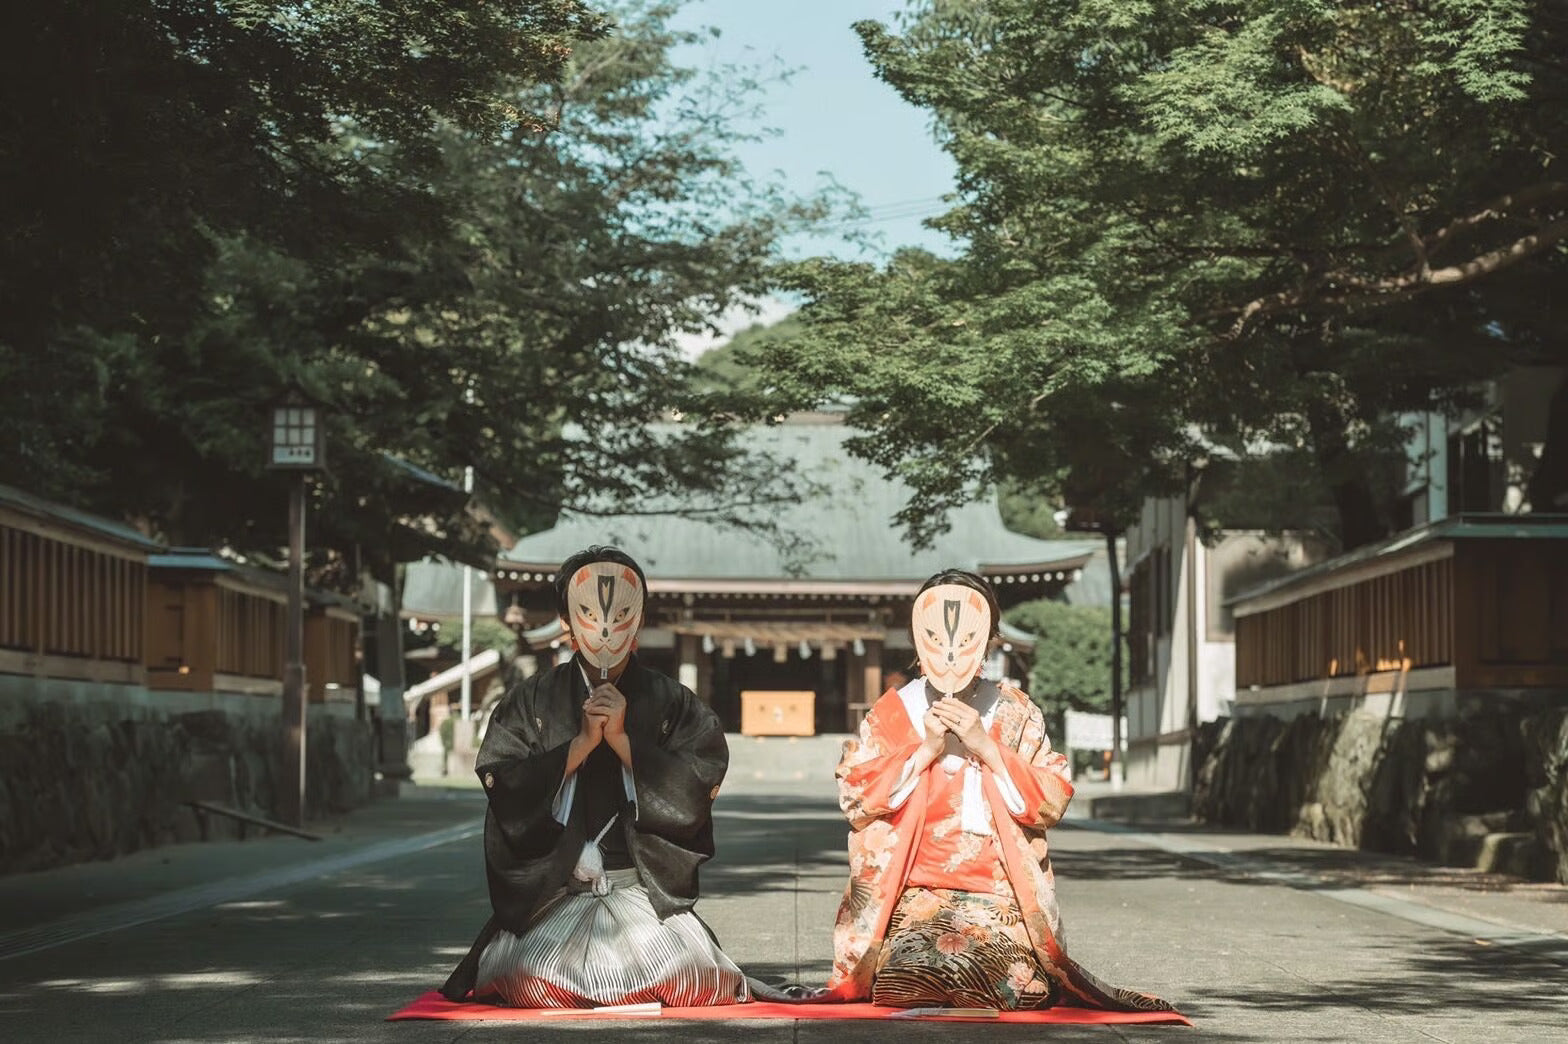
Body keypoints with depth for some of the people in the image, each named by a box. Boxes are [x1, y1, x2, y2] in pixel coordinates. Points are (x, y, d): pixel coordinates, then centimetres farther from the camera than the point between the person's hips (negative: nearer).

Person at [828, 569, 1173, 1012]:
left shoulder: (1015, 714, 10)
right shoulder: (890, 713, 9)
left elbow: (1053, 804, 0)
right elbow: (854, 800, -2)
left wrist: (987, 747, -10)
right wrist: (925, 751, -10)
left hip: (999, 896, 0)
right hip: (913, 893, 0)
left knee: (1018, 986, -24)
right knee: (906, 981, -28)